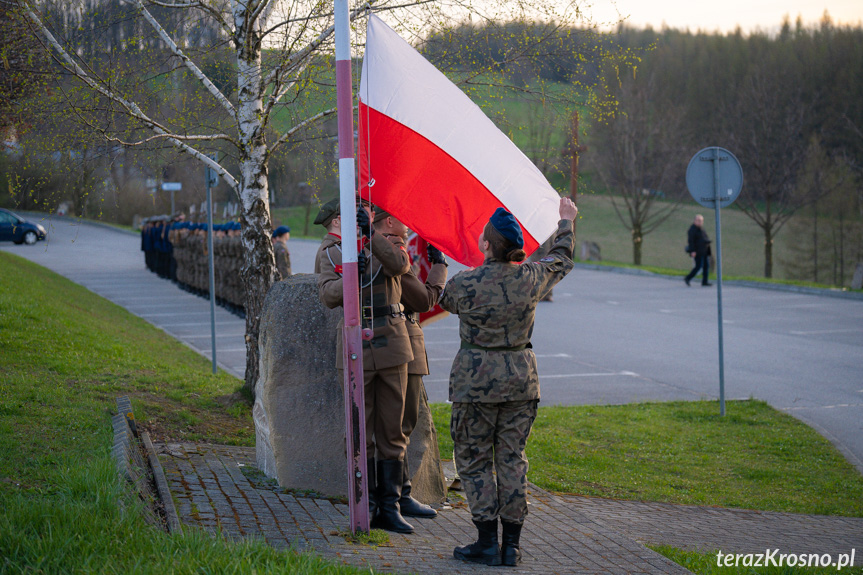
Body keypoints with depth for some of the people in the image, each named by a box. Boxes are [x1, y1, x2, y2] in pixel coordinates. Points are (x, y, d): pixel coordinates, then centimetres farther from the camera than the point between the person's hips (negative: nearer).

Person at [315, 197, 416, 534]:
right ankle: (366, 509, 9)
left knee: (393, 431, 4)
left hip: (391, 344, 1)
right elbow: (328, 296, -9)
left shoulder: (388, 243, 9)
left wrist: (371, 233, -21)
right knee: (361, 434, 1)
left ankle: (390, 508, 10)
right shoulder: (329, 254, 7)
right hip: (355, 348, -1)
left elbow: (399, 266, -14)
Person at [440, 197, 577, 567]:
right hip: (521, 377, 4)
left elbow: (444, 301, 8)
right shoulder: (533, 277, -4)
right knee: (512, 459, 10)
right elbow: (561, 259, 17)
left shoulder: (464, 285, -15)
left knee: (474, 460, 6)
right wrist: (567, 223, 35)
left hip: (475, 380, -4)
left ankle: (487, 543, 4)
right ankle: (511, 545, 11)